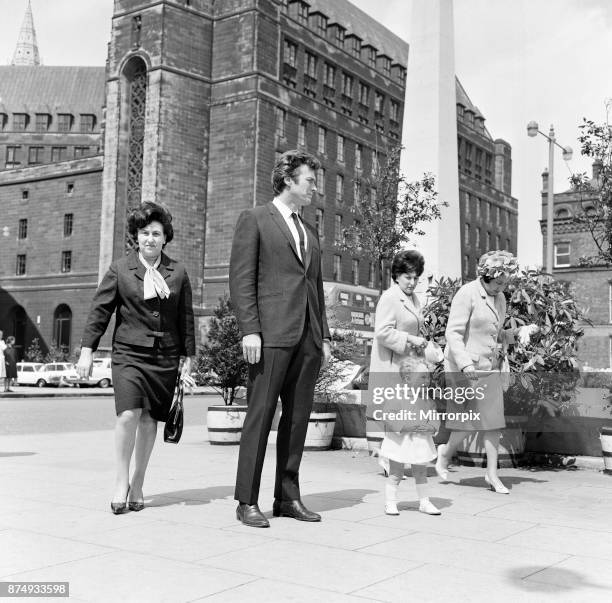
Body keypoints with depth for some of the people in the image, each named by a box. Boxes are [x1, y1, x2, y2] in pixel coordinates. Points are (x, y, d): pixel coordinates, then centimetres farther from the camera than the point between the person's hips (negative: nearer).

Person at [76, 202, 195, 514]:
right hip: (129, 353, -2)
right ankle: (121, 479, 2)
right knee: (128, 414, -17)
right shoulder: (120, 269, 3)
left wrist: (188, 355, 11)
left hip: (165, 356, 2)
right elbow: (99, 310, 4)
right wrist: (87, 350, 0)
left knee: (149, 419, 4)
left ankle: (137, 485, 20)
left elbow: (186, 317, 12)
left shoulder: (177, 272, 7)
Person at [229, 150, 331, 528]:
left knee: (299, 417, 7)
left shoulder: (310, 232, 23)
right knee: (261, 415, -5)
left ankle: (288, 497, 15)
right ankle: (247, 501, 2)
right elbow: (241, 278, -4)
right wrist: (250, 329, -14)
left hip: (308, 338, 7)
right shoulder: (255, 219, 4)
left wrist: (325, 336, 15)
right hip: (272, 334, -6)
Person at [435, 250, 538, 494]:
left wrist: (519, 332, 3)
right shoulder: (467, 294, -13)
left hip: (489, 366, 7)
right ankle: (446, 452, 23)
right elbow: (453, 333, -17)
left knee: (493, 419, 4)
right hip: (464, 366, -7)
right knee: (470, 419, -4)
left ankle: (492, 473, 12)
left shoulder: (500, 298, 11)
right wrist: (465, 364, -27)